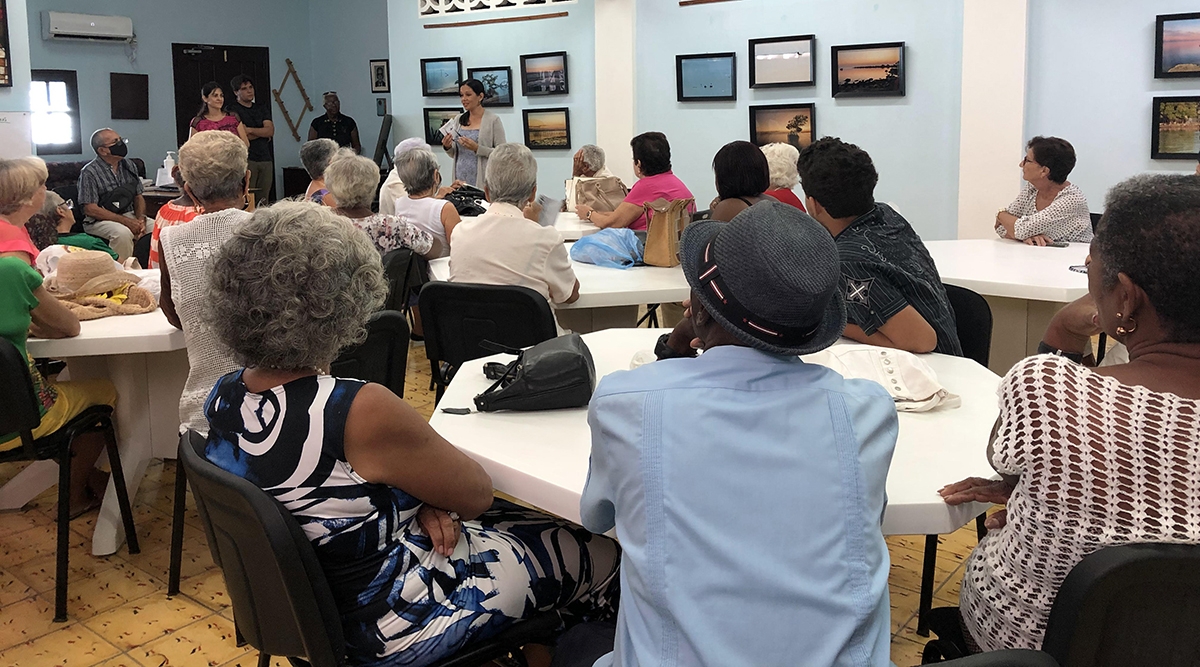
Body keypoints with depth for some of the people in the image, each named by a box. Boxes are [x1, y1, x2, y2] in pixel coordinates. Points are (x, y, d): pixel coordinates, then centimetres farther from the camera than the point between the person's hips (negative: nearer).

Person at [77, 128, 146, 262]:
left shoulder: (128, 165, 11)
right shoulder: (89, 172, -7)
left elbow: (138, 197, 15)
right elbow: (90, 209, -12)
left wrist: (141, 219, -7)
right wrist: (125, 221, -20)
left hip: (129, 215, 6)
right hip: (100, 220, -6)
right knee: (123, 233, -36)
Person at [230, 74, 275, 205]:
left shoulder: (262, 108, 18)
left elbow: (270, 131, 5)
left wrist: (250, 130, -7)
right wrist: (262, 133, 0)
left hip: (266, 158, 5)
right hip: (246, 159, -5)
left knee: (263, 201, 3)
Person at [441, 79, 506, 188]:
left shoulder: (493, 120, -5)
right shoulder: (458, 120, 11)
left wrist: (477, 148, -19)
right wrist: (448, 147, -3)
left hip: (483, 180, -4)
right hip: (460, 178, 5)